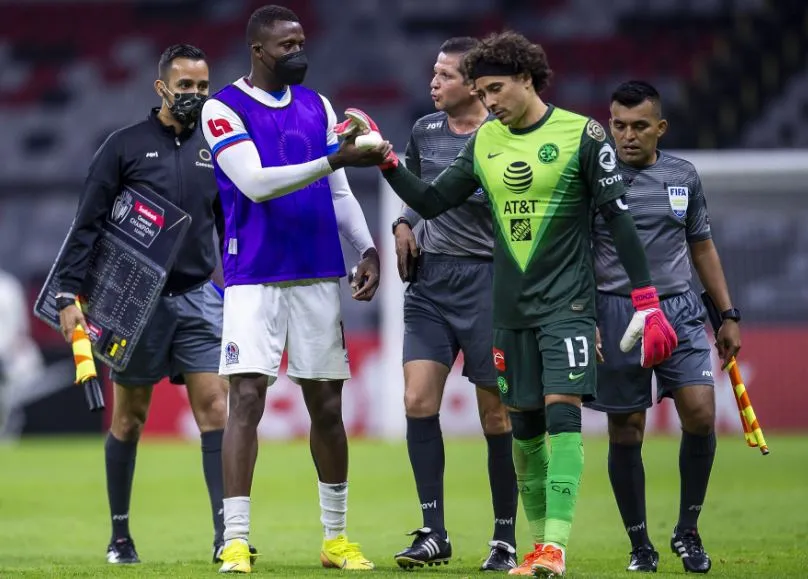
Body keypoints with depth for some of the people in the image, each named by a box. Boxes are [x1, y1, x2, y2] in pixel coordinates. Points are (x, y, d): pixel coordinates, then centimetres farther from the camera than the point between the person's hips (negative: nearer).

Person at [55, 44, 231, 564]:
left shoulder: (216, 151, 9)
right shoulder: (126, 146, -1)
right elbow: (88, 225, -3)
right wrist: (69, 294, -10)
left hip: (198, 300, 2)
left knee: (215, 408, -9)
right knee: (129, 419, 5)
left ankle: (225, 532, -13)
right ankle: (120, 535, 16)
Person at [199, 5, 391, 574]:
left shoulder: (317, 106, 12)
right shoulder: (224, 109, -6)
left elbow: (339, 193, 15)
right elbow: (256, 183, -19)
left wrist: (367, 247, 1)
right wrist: (333, 161, -26)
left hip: (319, 276, 5)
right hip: (254, 278, -5)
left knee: (327, 407, 8)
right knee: (246, 401, -12)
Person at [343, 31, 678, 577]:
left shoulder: (581, 134, -7)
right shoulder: (485, 141, 8)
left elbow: (620, 218, -6)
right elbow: (431, 201, 12)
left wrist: (647, 302, -9)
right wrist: (387, 164, -4)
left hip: (567, 303, -5)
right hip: (511, 307, 5)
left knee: (561, 410, -16)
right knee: (524, 424, 6)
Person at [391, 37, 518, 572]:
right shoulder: (425, 131, 9)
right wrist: (404, 225, 7)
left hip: (486, 281, -5)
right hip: (430, 281, 5)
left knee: (497, 413, 1)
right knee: (418, 402, -6)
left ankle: (505, 539, 11)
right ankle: (434, 533, 2)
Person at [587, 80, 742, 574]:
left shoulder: (684, 177, 8)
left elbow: (703, 247, 18)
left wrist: (729, 315, 17)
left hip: (679, 310, 2)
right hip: (616, 311, -2)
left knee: (700, 413, -12)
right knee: (626, 432, 0)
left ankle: (688, 531, 5)